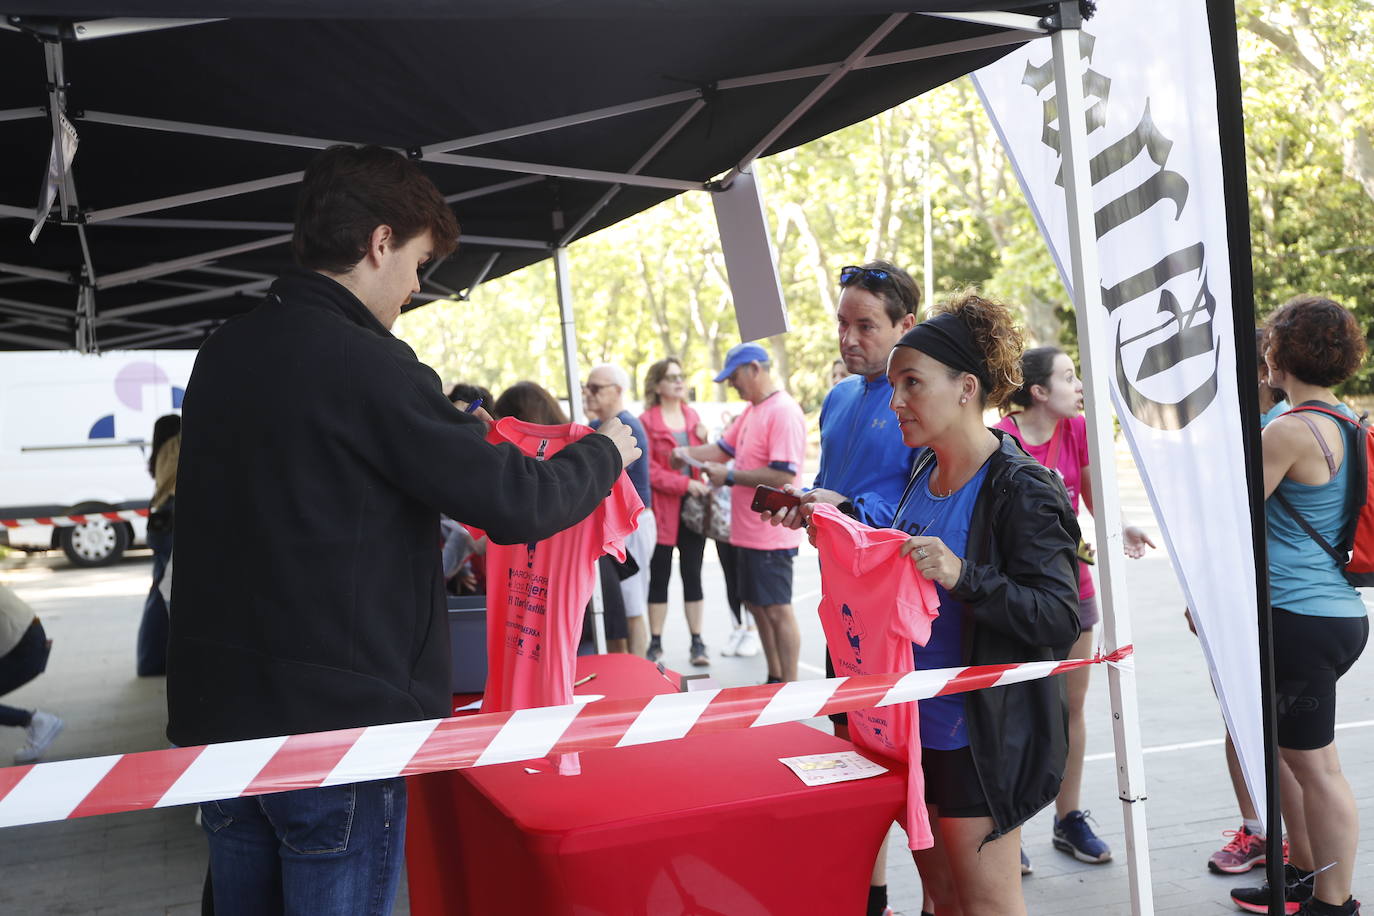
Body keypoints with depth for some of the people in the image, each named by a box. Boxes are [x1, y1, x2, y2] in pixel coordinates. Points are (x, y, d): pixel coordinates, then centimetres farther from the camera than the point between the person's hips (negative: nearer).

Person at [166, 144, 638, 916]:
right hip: (337, 721, -7)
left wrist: (458, 435, 18)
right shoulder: (369, 366, -19)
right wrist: (605, 452, 1)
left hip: (216, 711, 7)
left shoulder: (222, 353, 5)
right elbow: (517, 506, -18)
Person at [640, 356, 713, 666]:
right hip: (663, 509, -4)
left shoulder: (692, 416, 12)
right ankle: (656, 644, 13)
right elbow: (648, 470, -12)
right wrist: (685, 483, -18)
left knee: (692, 574, 7)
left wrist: (704, 442, -1)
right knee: (659, 576, 5)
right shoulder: (646, 421, -5)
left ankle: (697, 643, 13)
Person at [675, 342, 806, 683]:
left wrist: (730, 476, -19)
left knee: (777, 610, -2)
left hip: (771, 534, -10)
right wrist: (688, 453, 1)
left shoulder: (783, 412, -18)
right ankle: (774, 679, 30)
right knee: (756, 604, 17)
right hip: (747, 530, 10)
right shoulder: (751, 411, 13)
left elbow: (783, 475, -24)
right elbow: (724, 448, 19)